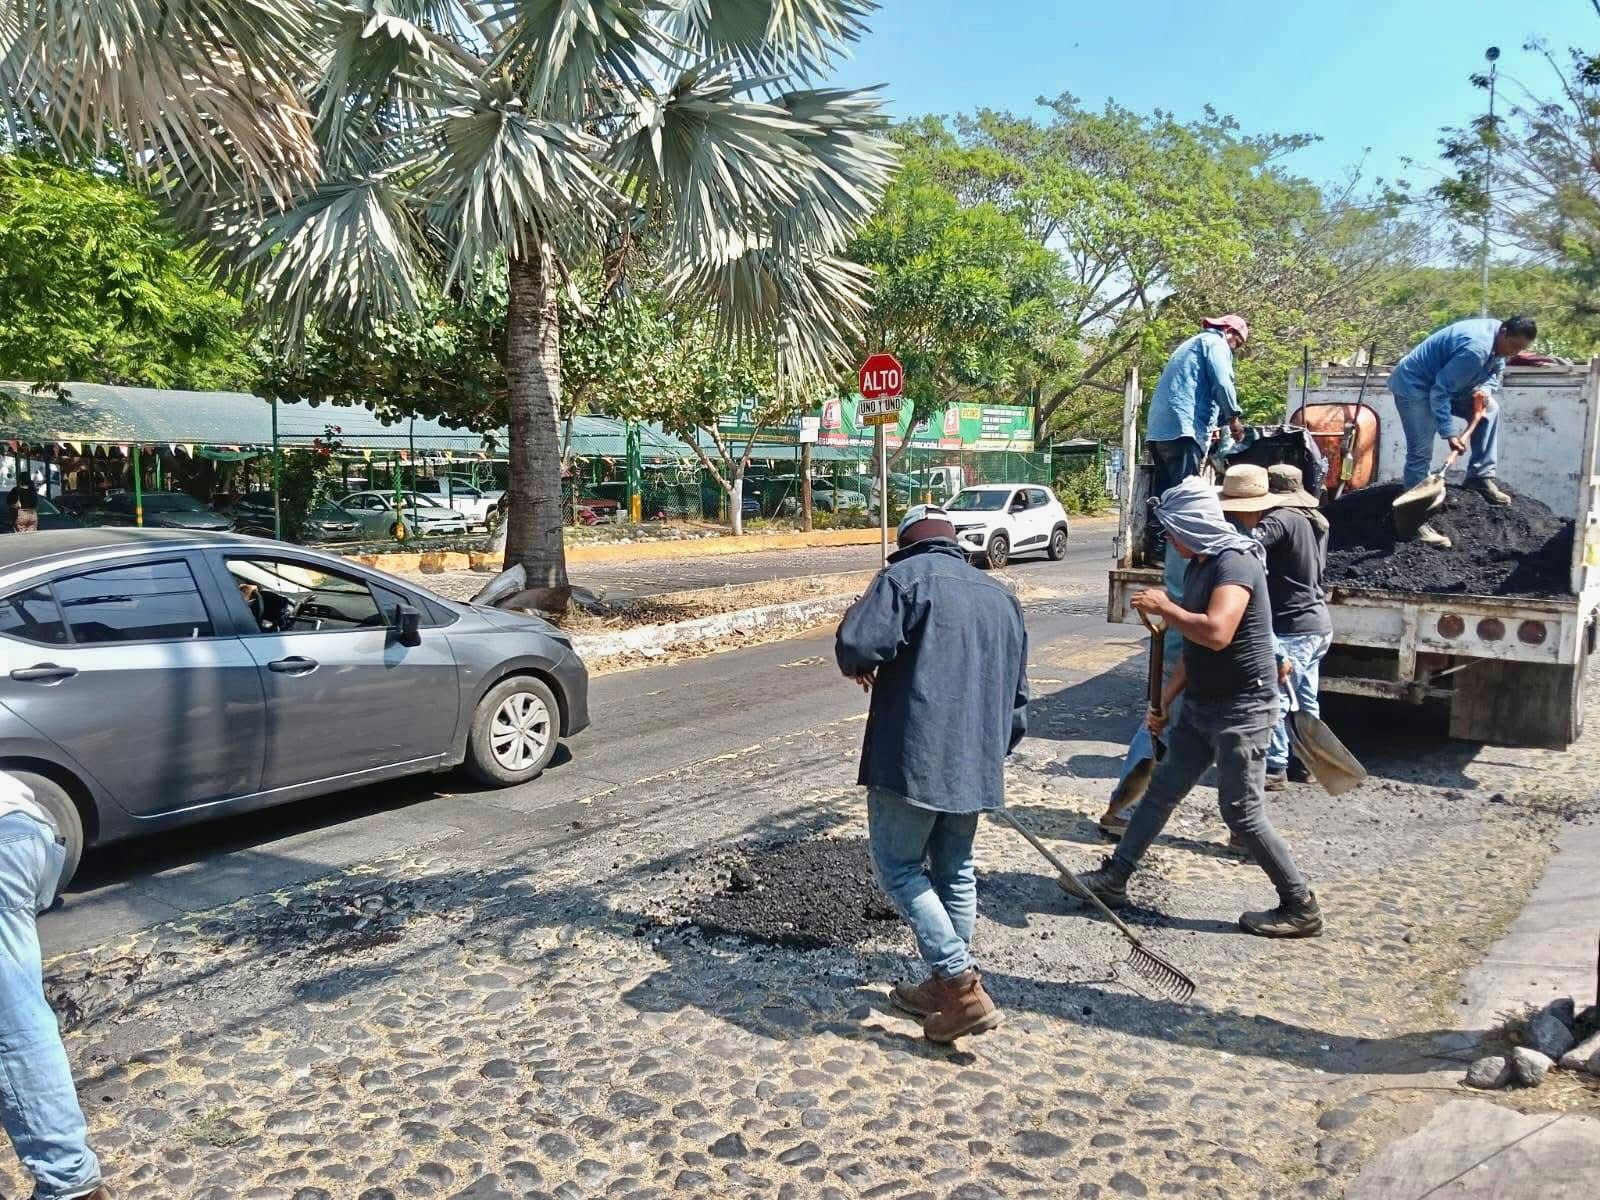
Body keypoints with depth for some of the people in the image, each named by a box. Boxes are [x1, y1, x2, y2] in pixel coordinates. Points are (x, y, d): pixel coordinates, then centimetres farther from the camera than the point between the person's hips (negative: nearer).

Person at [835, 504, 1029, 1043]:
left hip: (913, 754, -7)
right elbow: (1018, 695, 20)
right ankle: (947, 985, 29)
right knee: (955, 870, 18)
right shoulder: (1001, 596, 17)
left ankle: (963, 989, -1)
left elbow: (856, 644, -20)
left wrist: (861, 669, 3)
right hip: (976, 760, 7)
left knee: (898, 865, 5)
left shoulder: (905, 576, -4)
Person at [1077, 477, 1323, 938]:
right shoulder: (1198, 566, 10)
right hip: (1201, 706, 9)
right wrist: (1165, 701, 19)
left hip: (1241, 710, -9)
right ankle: (1114, 879, 22)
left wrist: (1164, 607, -21)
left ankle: (1301, 907, 12)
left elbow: (1216, 633, -36)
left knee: (1242, 813, -3)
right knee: (1161, 790, 12)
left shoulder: (1236, 562, -19)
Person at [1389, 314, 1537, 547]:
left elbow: (1497, 372, 15)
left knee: (1489, 408, 10)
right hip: (1414, 385, -10)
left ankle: (1480, 476, 15)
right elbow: (1440, 391, -31)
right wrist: (1449, 433, -31)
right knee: (1421, 453, -14)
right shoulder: (1476, 349, -31)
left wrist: (1486, 389, -9)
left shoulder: (1498, 338, -2)